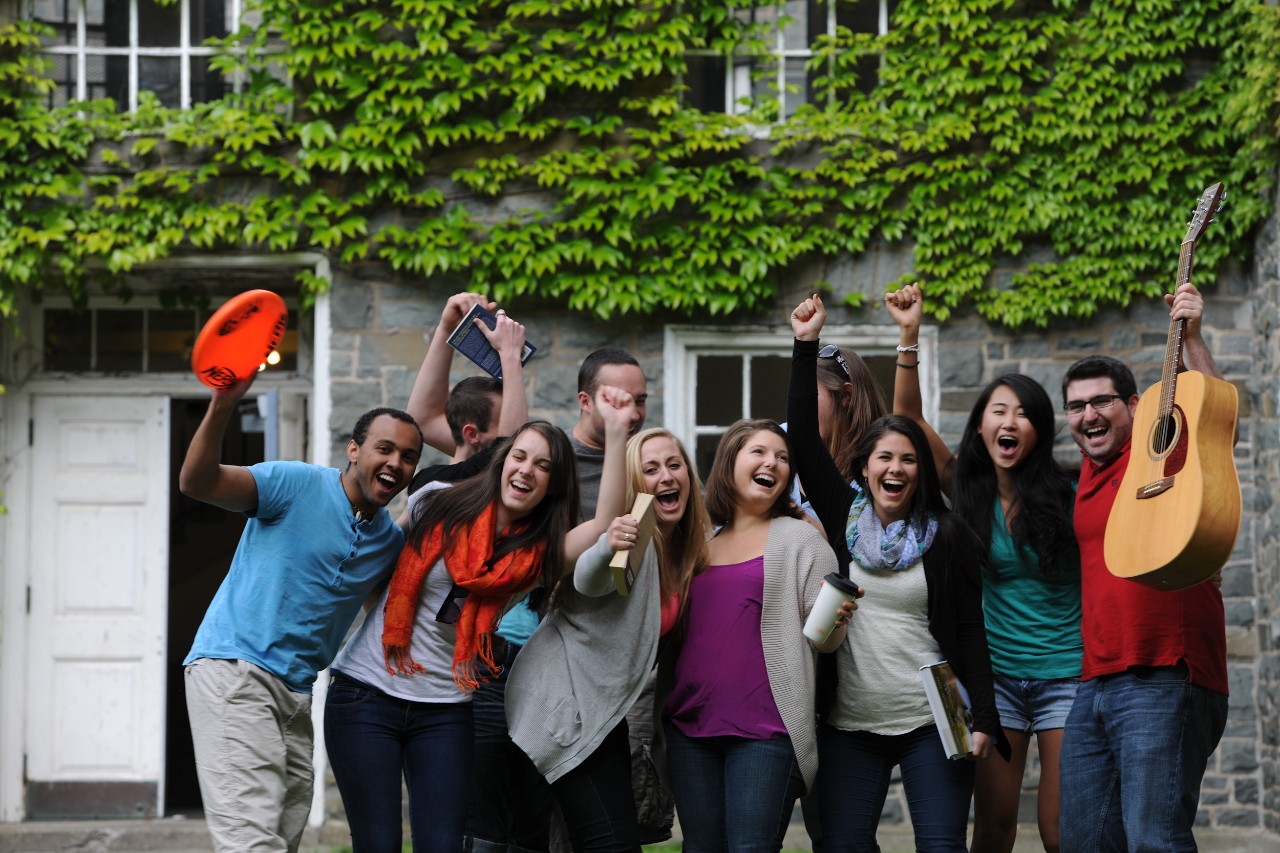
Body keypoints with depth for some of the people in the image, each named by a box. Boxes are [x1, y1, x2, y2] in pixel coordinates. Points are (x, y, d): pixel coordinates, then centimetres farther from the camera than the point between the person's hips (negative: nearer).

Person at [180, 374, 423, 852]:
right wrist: (222, 407, -33)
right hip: (235, 670, -7)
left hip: (297, 693, 8)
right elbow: (197, 482, -15)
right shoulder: (298, 485, -5)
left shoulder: (392, 541, 14)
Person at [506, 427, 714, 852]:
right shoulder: (631, 534, -15)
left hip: (604, 707, 9)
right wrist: (607, 546, -58)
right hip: (566, 702, -9)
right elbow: (587, 581, -37)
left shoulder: (689, 549, 10)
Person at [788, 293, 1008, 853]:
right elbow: (803, 439, 2)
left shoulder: (947, 535, 2)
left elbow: (971, 630, 1)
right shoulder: (842, 518, 8)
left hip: (932, 722, -2)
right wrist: (807, 344, -2)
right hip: (850, 724, 2)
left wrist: (983, 720, -7)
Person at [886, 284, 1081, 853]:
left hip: (1066, 673, -2)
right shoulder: (970, 492, 3)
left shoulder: (1068, 495, -4)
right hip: (996, 673, 2)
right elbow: (908, 416, -2)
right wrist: (910, 334, -10)